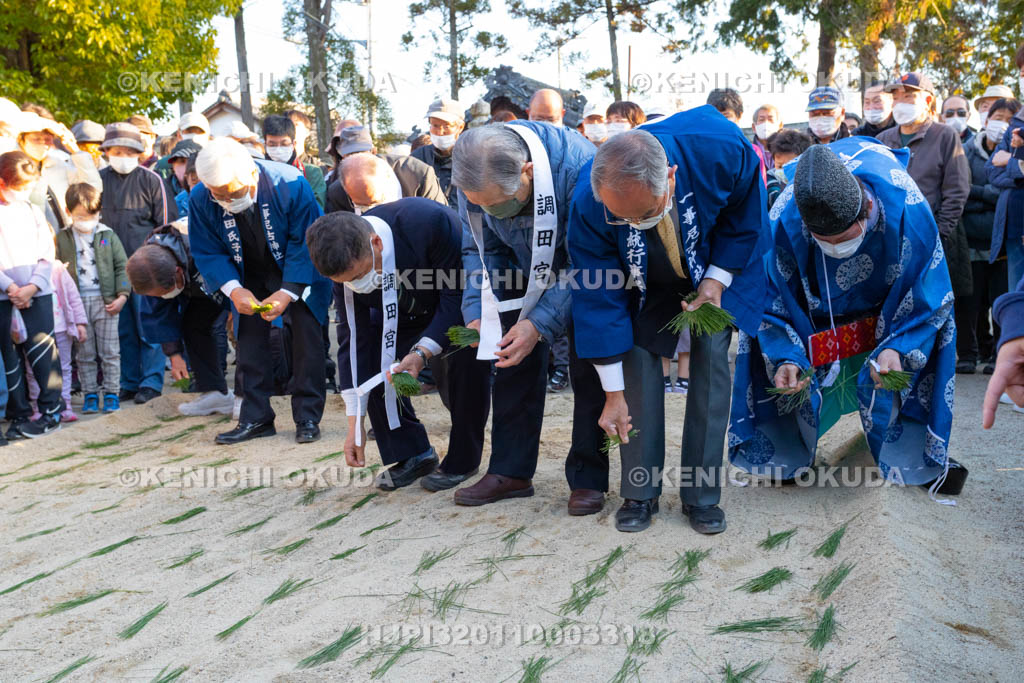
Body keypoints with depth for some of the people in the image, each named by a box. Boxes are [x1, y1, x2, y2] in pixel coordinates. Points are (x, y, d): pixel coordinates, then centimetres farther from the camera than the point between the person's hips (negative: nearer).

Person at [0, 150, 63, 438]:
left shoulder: (33, 211, 8)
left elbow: (47, 255, 5)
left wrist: (32, 286, -9)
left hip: (38, 293, 1)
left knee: (43, 351, -3)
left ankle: (51, 410, 6)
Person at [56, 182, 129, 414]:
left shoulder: (108, 236, 3)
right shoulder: (62, 239, 5)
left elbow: (122, 266, 3)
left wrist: (122, 295, -6)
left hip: (105, 301, -1)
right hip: (77, 303, 1)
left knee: (110, 352, 4)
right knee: (84, 354, 7)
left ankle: (111, 393, 12)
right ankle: (90, 394, 16)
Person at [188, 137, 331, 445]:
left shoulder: (290, 185, -30)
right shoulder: (200, 198, -21)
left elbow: (305, 244, -22)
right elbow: (207, 252, -10)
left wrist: (287, 292, -29)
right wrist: (234, 289, -27)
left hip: (300, 274, -3)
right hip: (250, 276, 3)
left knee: (307, 337, -7)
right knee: (249, 340, -1)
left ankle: (308, 418, 3)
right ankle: (256, 418, 10)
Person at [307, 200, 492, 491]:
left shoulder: (431, 222, -41)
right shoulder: (348, 262, -25)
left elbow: (457, 295, -31)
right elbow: (354, 338, -19)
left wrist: (422, 352, -44)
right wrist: (355, 423, -20)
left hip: (463, 300, -4)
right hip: (406, 311, 5)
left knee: (467, 363, -27)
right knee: (369, 358, -13)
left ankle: (462, 461, -5)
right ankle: (412, 454, 1)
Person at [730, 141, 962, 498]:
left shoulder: (908, 211, -38)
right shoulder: (784, 223, -36)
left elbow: (929, 295, -24)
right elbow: (775, 300, -21)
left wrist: (899, 346, -37)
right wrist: (785, 358, -33)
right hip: (815, 303, 0)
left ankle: (924, 452, 7)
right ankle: (790, 450, 6)